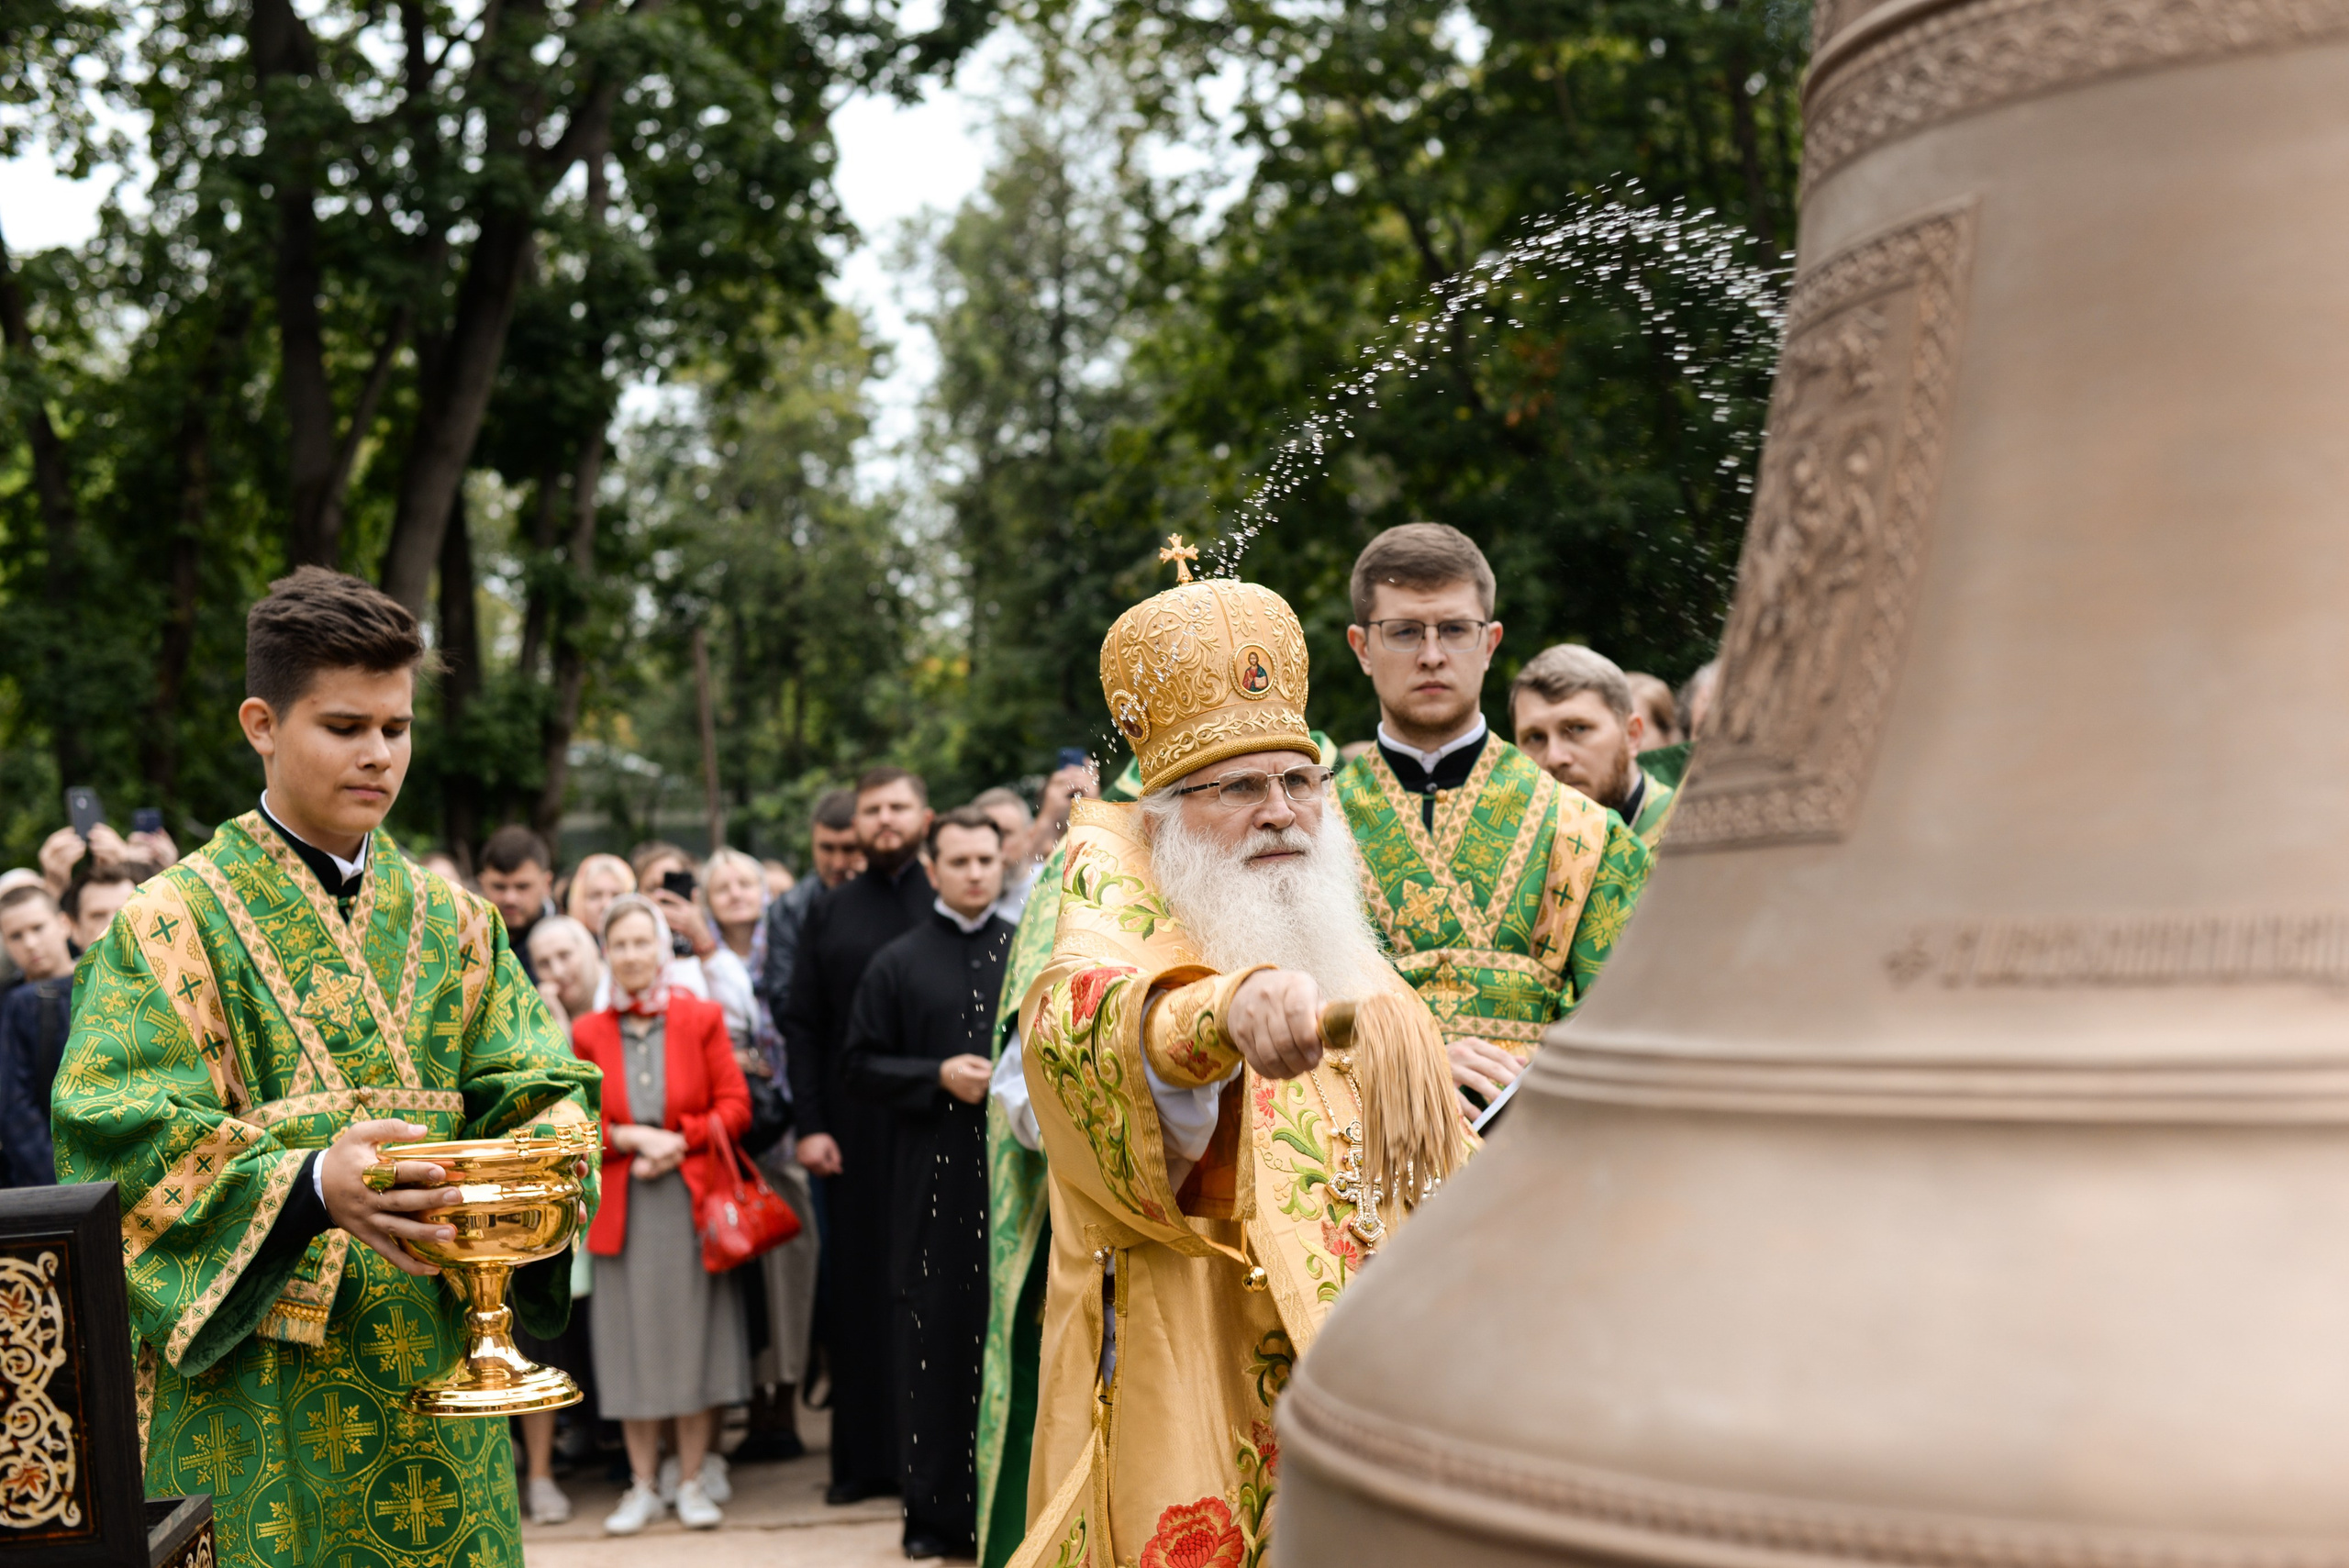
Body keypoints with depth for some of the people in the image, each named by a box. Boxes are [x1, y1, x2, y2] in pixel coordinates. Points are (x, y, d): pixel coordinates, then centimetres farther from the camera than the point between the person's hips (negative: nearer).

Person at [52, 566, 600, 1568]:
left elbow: (543, 1093, 6)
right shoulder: (173, 923, -3)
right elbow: (130, 1150, -12)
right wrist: (311, 1186, -28)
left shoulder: (453, 925, 11)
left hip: (436, 1379, 4)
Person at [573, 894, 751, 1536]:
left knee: (694, 1335, 3)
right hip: (620, 1210, 1)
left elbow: (734, 1106, -1)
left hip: (691, 1201, -1)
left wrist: (679, 1140, -15)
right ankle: (643, 1485, 16)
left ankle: (692, 1482, 14)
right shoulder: (588, 1033, 5)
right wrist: (628, 1138, -12)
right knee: (632, 1343, 5)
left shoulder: (701, 1018, 2)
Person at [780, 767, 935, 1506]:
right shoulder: (828, 914, 10)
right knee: (861, 1287, 5)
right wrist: (808, 1125, -2)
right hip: (857, 1131, 2)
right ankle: (868, 1454, 13)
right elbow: (802, 1024, 7)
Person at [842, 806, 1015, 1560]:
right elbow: (860, 1063, 5)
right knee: (937, 1337, 2)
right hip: (933, 1177, 0)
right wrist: (939, 1076, -9)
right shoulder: (897, 964, 7)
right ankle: (937, 1510, 10)